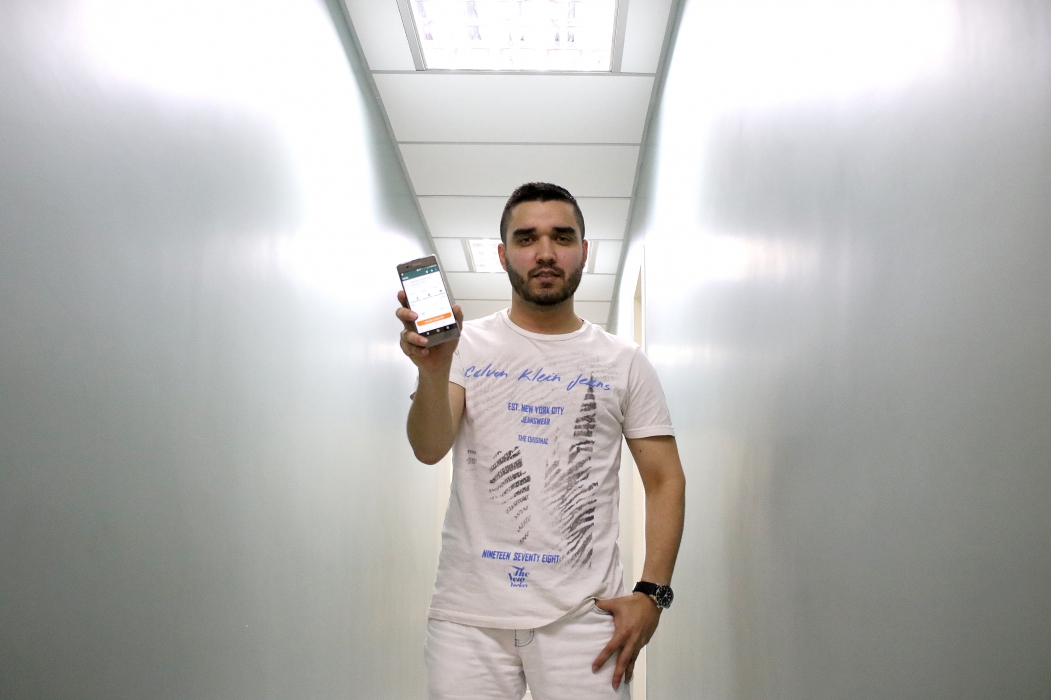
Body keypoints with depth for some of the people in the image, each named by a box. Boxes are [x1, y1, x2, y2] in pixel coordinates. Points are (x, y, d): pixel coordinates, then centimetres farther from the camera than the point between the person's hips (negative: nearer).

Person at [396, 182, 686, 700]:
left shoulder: (624, 362, 6)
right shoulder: (467, 345, 4)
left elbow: (665, 480, 6)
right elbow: (429, 450, -9)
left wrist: (651, 593, -5)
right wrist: (433, 369, -28)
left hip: (584, 616, 1)